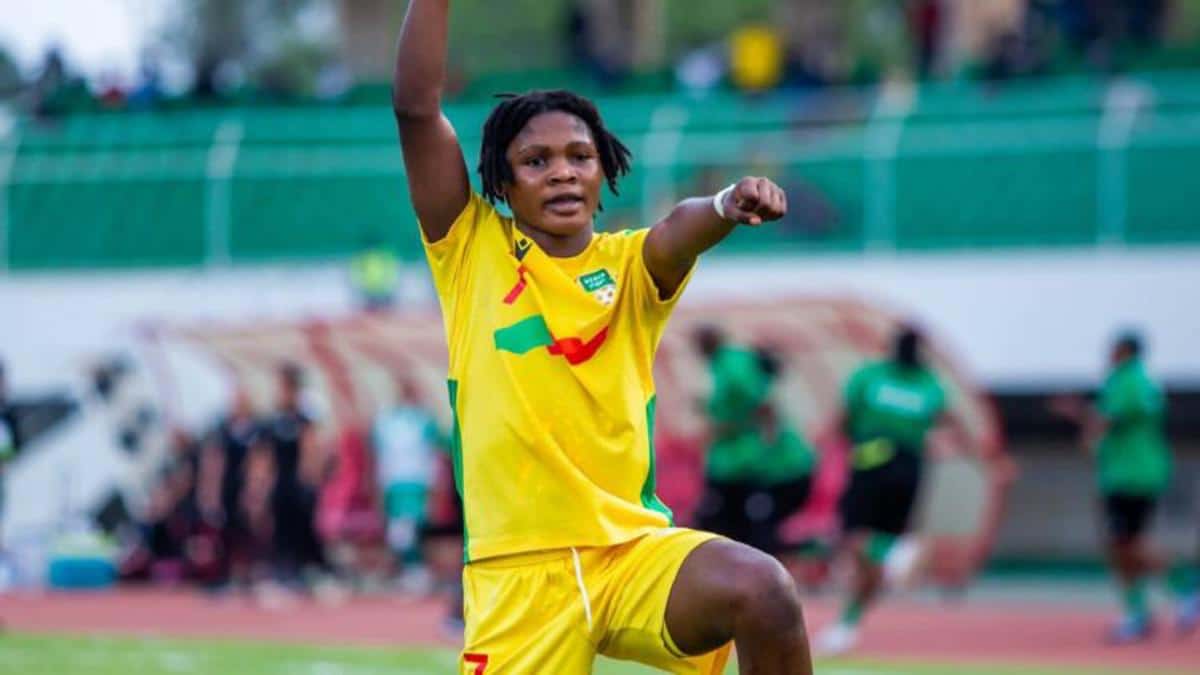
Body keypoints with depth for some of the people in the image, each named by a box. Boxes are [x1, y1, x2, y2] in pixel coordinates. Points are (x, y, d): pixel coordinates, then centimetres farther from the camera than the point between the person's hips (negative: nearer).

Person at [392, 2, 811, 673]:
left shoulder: (630, 265, 7)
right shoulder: (474, 252, 7)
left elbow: (681, 231, -16)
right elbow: (416, 108, -2)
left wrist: (726, 207, -38)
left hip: (635, 547, 0)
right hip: (517, 570, 0)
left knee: (765, 592, -27)